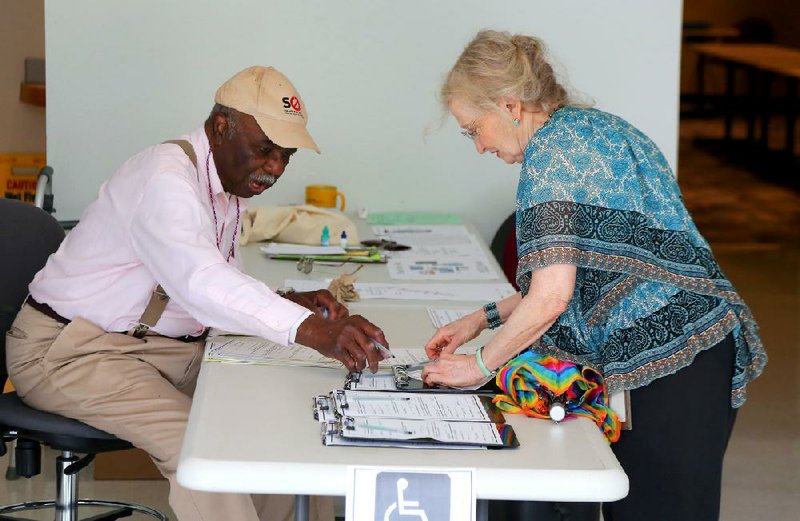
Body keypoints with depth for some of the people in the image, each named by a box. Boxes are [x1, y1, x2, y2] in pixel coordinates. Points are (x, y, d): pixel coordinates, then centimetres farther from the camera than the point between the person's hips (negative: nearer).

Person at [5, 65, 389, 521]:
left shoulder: (230, 180, 8)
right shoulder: (166, 176, -24)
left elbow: (219, 284, 16)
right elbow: (200, 282, -41)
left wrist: (289, 303, -5)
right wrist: (310, 330, -52)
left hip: (165, 347, 9)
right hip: (71, 351, -9)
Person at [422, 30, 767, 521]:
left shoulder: (551, 149, -11)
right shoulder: (594, 126, 19)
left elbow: (550, 298, -16)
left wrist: (480, 365, -2)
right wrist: (484, 318, 23)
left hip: (670, 363, -10)